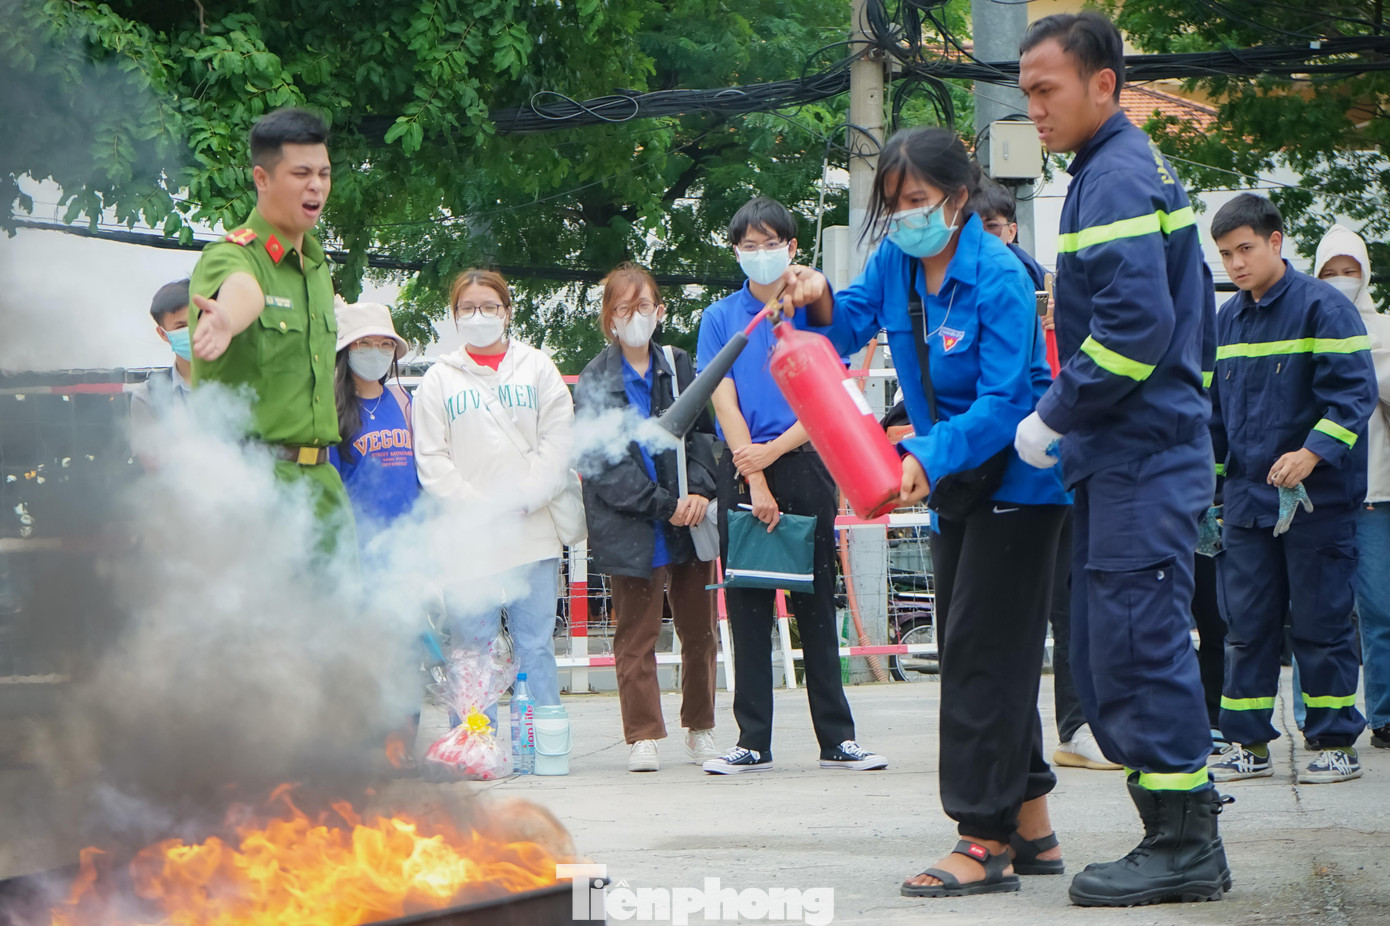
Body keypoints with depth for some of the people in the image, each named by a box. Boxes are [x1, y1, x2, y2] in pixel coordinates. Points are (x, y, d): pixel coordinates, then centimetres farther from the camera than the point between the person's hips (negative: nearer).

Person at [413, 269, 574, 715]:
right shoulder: (439, 378, 10)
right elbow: (431, 460, 3)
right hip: (466, 540, 0)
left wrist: (520, 502, -8)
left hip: (532, 534, 0)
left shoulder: (537, 367, 12)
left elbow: (558, 443, 4)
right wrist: (477, 509, -9)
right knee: (472, 653, -1)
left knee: (536, 648, 1)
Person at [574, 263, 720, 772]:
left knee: (699, 630, 8)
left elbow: (703, 431, 7)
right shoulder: (593, 382, -1)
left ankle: (701, 729, 20)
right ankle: (643, 736, 7)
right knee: (636, 636, 1)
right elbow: (605, 464, -8)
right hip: (631, 531, -3)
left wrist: (700, 489, -11)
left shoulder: (679, 367, 10)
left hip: (689, 521, 3)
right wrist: (664, 505, -14)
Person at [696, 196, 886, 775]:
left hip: (805, 466, -1)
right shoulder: (720, 318, 8)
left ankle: (837, 739, 4)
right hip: (742, 470, 1)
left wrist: (773, 451, -11)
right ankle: (753, 743, 4)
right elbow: (724, 402, 0)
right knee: (747, 609, 1)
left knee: (816, 606, 2)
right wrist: (756, 483, -9)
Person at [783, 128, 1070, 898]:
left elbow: (1002, 401, -26)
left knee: (982, 650, -11)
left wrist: (928, 457, -36)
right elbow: (850, 328, 5)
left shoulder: (997, 278, -21)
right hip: (953, 480, 9)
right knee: (978, 652, 12)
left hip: (1016, 480, -9)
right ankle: (1031, 831, 20)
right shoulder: (896, 263, 1)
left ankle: (985, 839, -9)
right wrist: (822, 305, -17)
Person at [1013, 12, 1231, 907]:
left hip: (1139, 464, -10)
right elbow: (1190, 315, 24)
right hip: (1135, 458, 10)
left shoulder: (1116, 177, -13)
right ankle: (1186, 831, 17)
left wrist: (1055, 415, -15)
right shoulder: (1136, 169, 19)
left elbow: (1136, 323, -24)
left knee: (1136, 646, -7)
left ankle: (1184, 847, -2)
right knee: (1111, 655, 12)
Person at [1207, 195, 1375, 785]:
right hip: (1247, 497, 6)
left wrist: (1313, 454, -25)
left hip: (1316, 499, -6)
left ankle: (1336, 742, 9)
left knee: (1321, 623, 0)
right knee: (1247, 624, 7)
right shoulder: (1227, 319, 12)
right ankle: (1248, 743, 13)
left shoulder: (1323, 307, -8)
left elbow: (1354, 392, -14)